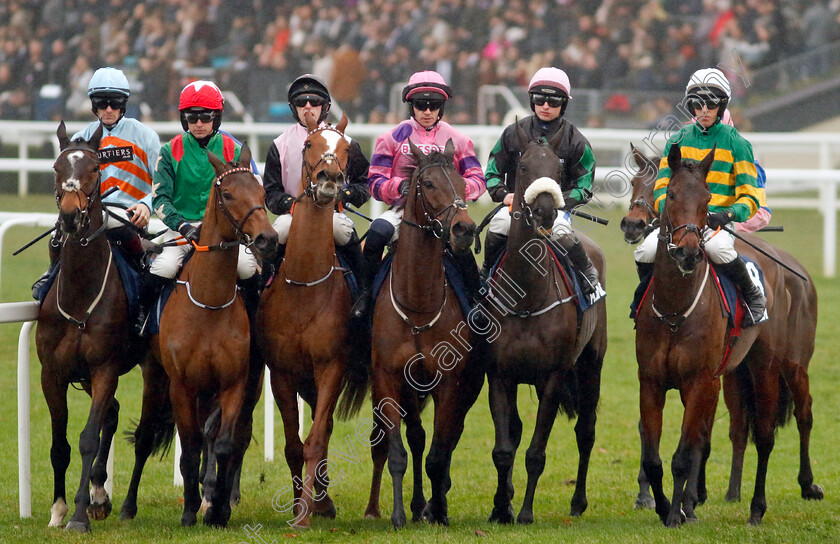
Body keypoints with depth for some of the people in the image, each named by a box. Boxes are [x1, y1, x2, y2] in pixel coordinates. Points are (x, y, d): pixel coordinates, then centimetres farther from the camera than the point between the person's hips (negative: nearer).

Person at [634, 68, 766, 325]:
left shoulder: (736, 144, 4)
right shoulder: (677, 141, 13)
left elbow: (749, 198, 2)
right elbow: (662, 186, 13)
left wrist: (728, 215, -19)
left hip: (718, 222, -3)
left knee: (717, 248, -38)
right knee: (646, 251, -25)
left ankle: (754, 294, -11)